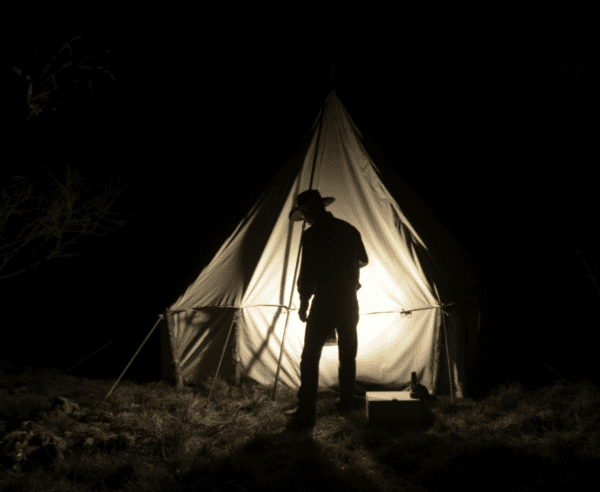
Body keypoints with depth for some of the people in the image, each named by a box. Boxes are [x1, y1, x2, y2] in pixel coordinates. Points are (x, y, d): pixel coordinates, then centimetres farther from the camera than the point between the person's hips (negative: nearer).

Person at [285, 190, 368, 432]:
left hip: (324, 301, -6)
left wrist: (303, 304, -3)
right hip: (349, 300, 6)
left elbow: (306, 272, -13)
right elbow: (363, 261, 21)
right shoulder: (349, 229, 7)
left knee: (310, 357, -2)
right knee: (348, 354, 17)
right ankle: (346, 403, 26)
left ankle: (306, 412, -4)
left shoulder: (311, 235, -12)